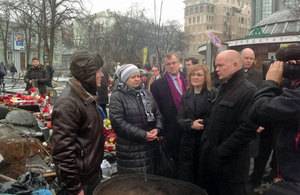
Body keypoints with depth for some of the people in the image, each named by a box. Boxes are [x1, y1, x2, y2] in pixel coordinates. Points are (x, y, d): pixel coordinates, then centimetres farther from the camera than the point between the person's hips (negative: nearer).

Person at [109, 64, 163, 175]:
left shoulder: (146, 93, 13)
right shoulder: (117, 97, -8)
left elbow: (157, 114, 13)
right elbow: (118, 123, -17)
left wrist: (157, 129, -8)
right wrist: (143, 135, -17)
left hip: (151, 147, 6)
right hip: (130, 151, -5)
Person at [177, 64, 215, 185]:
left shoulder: (213, 95, -5)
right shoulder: (185, 96, 10)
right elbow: (179, 118, 4)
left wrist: (202, 123, -19)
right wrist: (191, 124, -13)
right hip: (188, 142, 3)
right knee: (185, 177, 7)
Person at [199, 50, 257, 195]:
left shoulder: (248, 91, -17)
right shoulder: (223, 88, 12)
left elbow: (248, 128, -22)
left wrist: (221, 151, -19)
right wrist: (205, 140, 9)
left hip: (230, 162, -8)